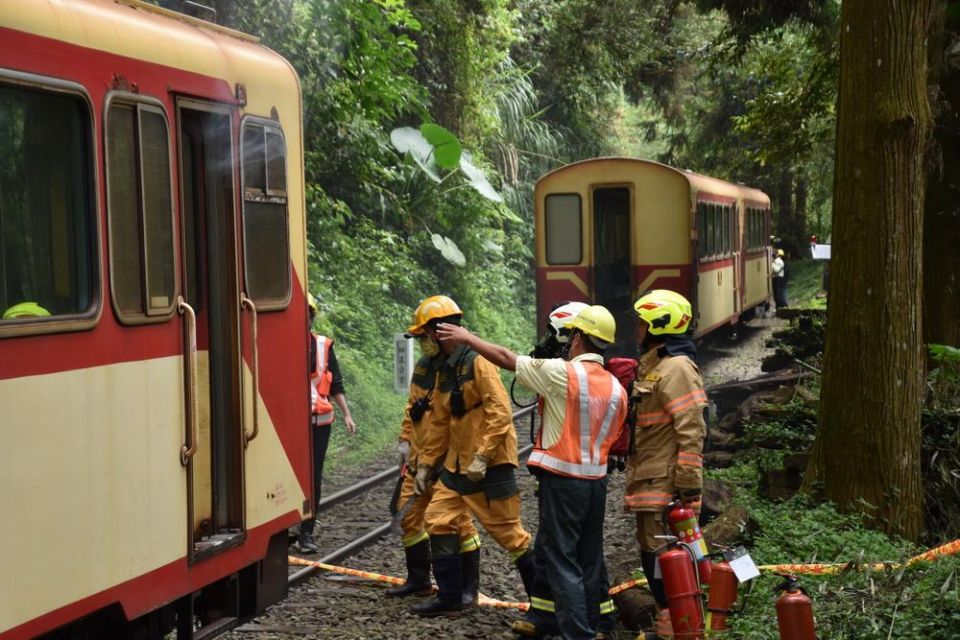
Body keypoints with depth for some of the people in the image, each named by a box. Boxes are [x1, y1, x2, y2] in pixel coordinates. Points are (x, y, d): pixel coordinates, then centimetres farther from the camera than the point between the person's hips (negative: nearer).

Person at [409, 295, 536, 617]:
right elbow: (441, 420, 19)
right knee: (438, 521, 7)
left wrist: (482, 457, -23)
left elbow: (500, 413, -21)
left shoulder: (478, 362, -14)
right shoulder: (444, 371, 13)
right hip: (457, 463, 9)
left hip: (489, 466, -9)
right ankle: (449, 596, 16)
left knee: (508, 532, -3)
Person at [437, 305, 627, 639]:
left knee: (561, 559, -1)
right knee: (589, 557, 15)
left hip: (563, 481, -7)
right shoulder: (616, 388, 5)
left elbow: (506, 358, -6)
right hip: (596, 481, 7)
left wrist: (467, 337, 6)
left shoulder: (562, 373, -13)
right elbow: (611, 438, 10)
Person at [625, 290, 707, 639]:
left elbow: (692, 432, -21)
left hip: (665, 484, -10)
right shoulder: (651, 365, 16)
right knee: (652, 554, 16)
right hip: (648, 480, 10)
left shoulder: (677, 368, -16)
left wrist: (690, 488, -22)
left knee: (659, 556, -7)